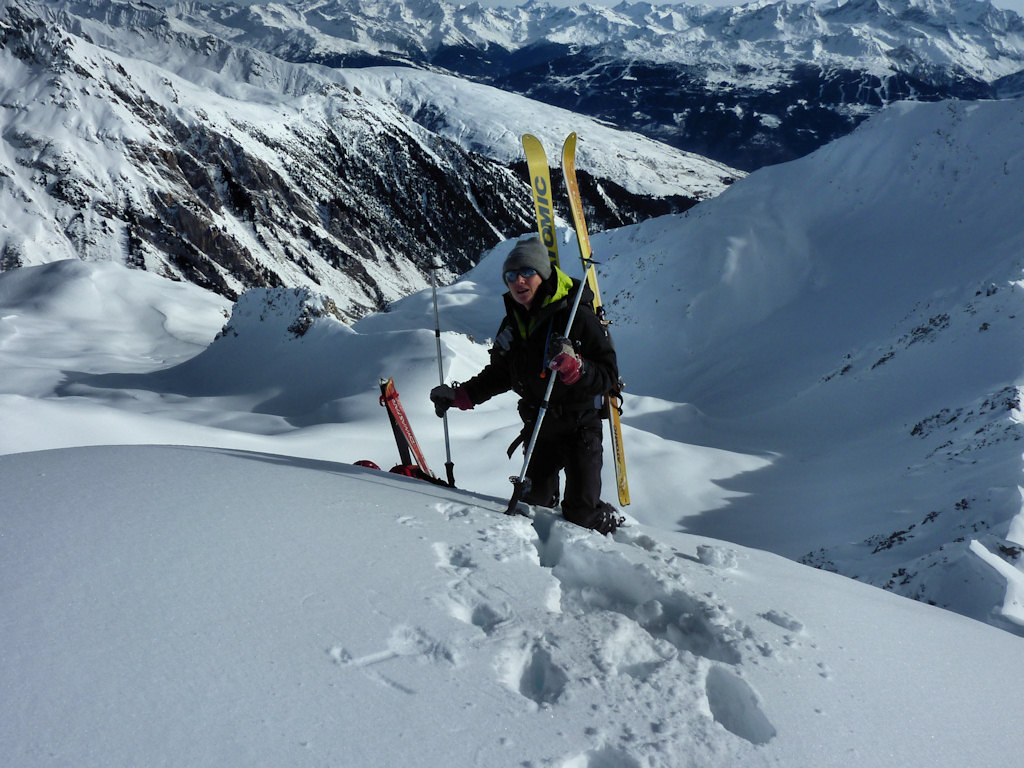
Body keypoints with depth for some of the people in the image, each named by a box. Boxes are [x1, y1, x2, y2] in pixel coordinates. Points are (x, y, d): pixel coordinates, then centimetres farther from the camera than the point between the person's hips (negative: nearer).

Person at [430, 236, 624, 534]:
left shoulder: (577, 316, -16)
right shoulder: (513, 323, 5)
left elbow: (607, 375, -19)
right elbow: (500, 374, 17)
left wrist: (572, 365, -37)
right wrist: (460, 395, 8)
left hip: (579, 425, -6)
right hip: (538, 427, 6)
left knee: (581, 515, -5)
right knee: (535, 504, 9)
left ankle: (617, 528, 24)